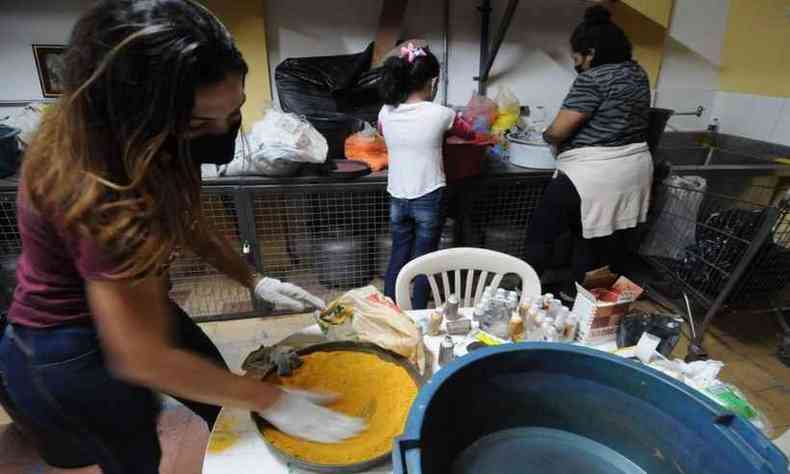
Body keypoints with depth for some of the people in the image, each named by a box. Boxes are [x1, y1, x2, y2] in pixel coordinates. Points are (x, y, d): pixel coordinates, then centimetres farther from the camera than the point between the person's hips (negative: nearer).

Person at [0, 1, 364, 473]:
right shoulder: (95, 190, -38)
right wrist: (271, 400, -25)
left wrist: (254, 280, -6)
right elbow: (145, 359, -33)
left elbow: (187, 218, 3)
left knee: (229, 410, 22)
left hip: (139, 306, 7)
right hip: (68, 355, -7)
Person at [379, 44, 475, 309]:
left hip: (397, 198, 4)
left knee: (398, 257, 19)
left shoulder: (386, 113, -4)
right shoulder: (440, 114, -13)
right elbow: (469, 135, 7)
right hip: (429, 199, -4)